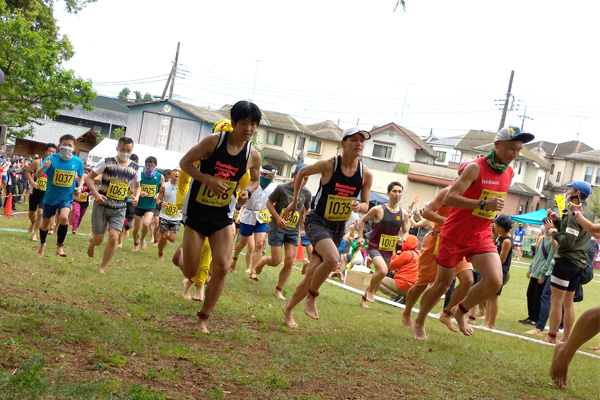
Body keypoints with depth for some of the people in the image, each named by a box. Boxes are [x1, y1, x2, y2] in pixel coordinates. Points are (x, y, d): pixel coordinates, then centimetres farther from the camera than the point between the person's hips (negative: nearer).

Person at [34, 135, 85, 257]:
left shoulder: (78, 161, -8)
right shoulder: (52, 158, -15)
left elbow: (81, 176, 12)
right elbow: (37, 176, -21)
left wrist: (79, 187, -8)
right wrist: (43, 167, -42)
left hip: (67, 197, 0)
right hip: (50, 197, 0)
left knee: (64, 217, -27)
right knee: (45, 223, 15)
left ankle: (59, 246, -9)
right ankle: (42, 245, 45)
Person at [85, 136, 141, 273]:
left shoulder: (135, 168, 3)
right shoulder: (106, 162, -7)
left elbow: (137, 186, 18)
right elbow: (89, 178, -2)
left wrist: (136, 197, -3)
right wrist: (96, 194, -17)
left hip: (119, 209, 2)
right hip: (102, 205, -2)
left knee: (114, 238, -13)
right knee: (98, 240, 3)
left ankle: (102, 267, 6)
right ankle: (92, 243, 43)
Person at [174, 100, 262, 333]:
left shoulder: (253, 156, -3)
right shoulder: (213, 141, -13)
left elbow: (255, 180, 16)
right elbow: (185, 162, -7)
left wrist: (247, 191, -7)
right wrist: (208, 180, -21)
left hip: (223, 217, 3)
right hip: (197, 211, -2)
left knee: (221, 268, -9)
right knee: (190, 273, 0)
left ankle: (204, 317, 10)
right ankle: (181, 255, 38)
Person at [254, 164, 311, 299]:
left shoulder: (306, 193, 1)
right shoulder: (282, 188, -11)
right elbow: (269, 202, -2)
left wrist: (304, 220, 0)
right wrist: (278, 218, -16)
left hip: (293, 231, 3)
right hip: (277, 228, -3)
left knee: (289, 261, -4)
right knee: (276, 261, -5)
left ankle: (278, 290, 12)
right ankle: (264, 261, 32)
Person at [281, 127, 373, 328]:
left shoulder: (366, 174, -5)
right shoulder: (328, 165, -15)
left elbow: (365, 205, 6)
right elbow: (302, 172, 3)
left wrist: (359, 206, -18)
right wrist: (294, 201, 9)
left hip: (338, 228, 4)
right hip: (317, 220, -4)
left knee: (312, 273, 6)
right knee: (332, 258, -31)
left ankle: (288, 309, 26)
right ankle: (312, 297, -8)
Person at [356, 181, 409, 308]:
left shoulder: (404, 214, 1)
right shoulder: (378, 209, -9)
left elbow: (406, 232, 13)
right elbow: (362, 220, 4)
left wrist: (403, 238, -9)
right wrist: (361, 237, -1)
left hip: (388, 250, 5)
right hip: (375, 246, -5)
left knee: (379, 276, 11)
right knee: (383, 270, -27)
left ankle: (364, 299, 31)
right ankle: (370, 290, 0)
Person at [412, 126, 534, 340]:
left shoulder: (509, 173, 4)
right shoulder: (476, 167, -18)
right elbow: (449, 198, -27)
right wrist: (483, 205, -35)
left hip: (482, 236, 5)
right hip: (455, 234, -5)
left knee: (494, 281, -15)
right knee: (442, 284, 5)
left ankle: (460, 311, 12)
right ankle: (419, 323, 29)